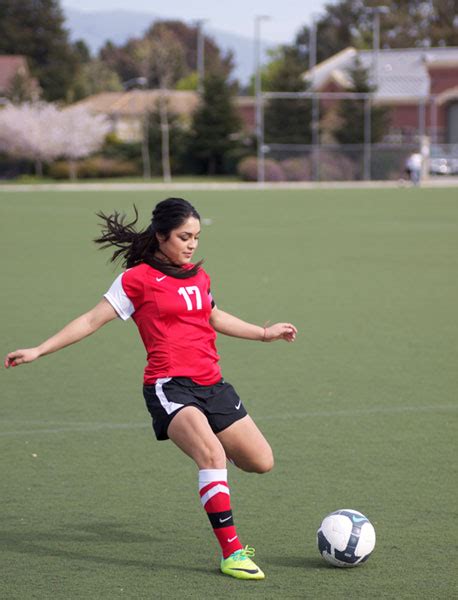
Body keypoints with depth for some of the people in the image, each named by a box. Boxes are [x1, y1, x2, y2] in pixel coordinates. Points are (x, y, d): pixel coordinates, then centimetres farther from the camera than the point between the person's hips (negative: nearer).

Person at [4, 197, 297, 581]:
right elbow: (92, 321, 0)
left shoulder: (198, 275, 15)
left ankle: (213, 455, 37)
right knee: (212, 454, -29)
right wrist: (39, 351, -4)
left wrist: (264, 333, 39)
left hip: (211, 385, 7)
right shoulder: (138, 279, -3)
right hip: (168, 386, -7)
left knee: (262, 462, 4)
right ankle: (232, 552, -26)